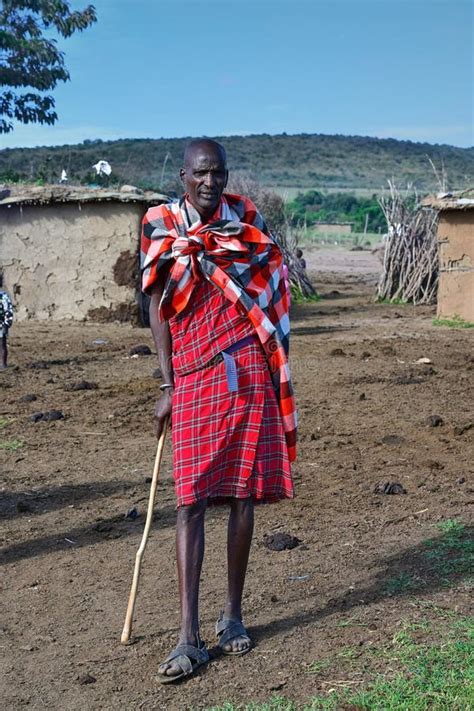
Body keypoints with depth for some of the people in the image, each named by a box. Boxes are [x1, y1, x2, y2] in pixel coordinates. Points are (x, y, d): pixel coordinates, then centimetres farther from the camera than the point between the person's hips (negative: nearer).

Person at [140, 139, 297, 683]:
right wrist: (167, 386, 0)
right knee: (190, 501, -4)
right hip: (192, 378, -1)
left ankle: (233, 615, 20)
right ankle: (189, 638, -1)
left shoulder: (246, 220, 6)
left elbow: (265, 294, 11)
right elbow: (158, 308, 5)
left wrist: (275, 372, 8)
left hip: (249, 373, 1)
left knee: (243, 495, 5)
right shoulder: (160, 227, 3)